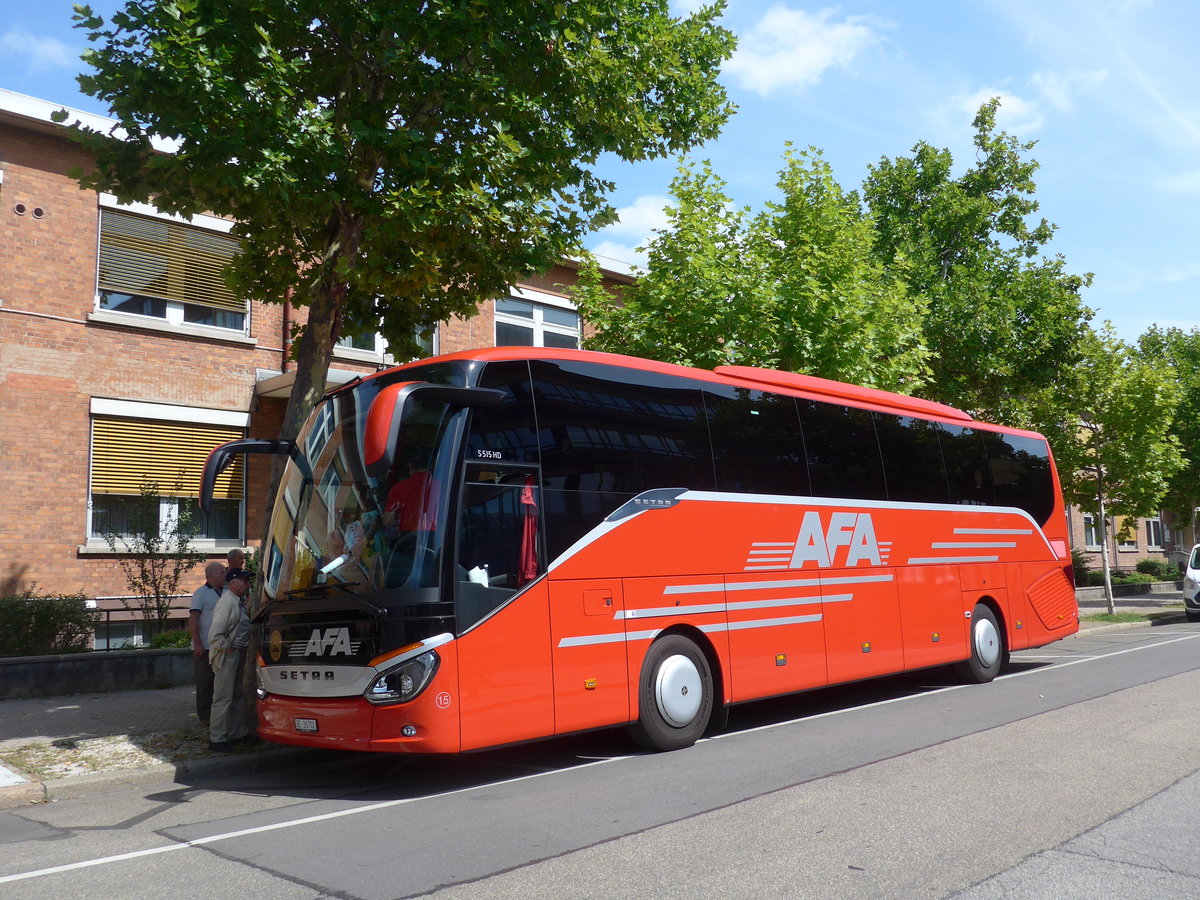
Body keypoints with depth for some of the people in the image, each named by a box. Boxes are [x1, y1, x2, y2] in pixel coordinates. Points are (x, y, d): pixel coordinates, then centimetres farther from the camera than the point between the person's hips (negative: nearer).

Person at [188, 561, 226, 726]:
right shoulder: (201, 593, -6)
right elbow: (193, 619, -11)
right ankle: (205, 716, 6)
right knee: (205, 682, 0)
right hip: (204, 647, -6)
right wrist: (197, 643, -18)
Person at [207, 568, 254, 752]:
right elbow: (215, 635, -26)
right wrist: (228, 647, -16)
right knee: (223, 698, -4)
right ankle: (217, 738, 4)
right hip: (226, 655, -10)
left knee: (238, 695, 18)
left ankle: (239, 731, 29)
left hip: (237, 654, 10)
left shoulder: (238, 601, 11)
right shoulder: (227, 602, -21)